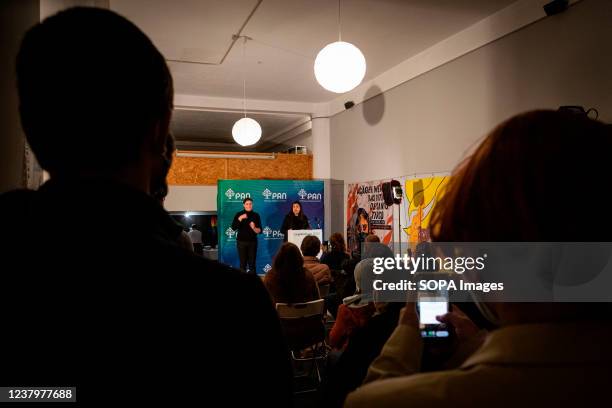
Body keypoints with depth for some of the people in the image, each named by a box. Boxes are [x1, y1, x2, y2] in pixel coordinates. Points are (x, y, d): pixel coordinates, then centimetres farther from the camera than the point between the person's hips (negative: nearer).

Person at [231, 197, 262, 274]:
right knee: (243, 263, 0)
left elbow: (260, 230, 0)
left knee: (252, 263, 0)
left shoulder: (256, 215, 3)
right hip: (241, 241, -1)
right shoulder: (239, 214, 1)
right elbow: (233, 228, -9)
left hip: (252, 242, 1)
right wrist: (240, 218, -19)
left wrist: (254, 228, -21)